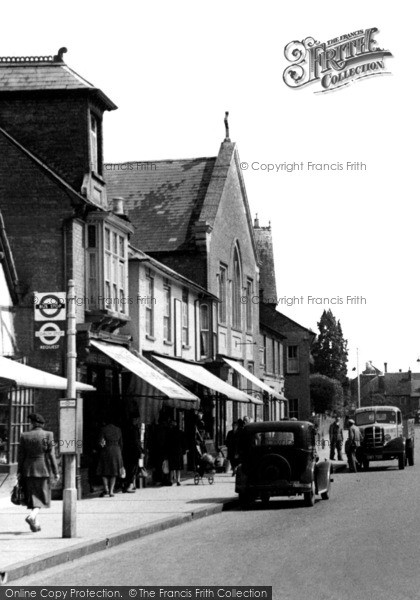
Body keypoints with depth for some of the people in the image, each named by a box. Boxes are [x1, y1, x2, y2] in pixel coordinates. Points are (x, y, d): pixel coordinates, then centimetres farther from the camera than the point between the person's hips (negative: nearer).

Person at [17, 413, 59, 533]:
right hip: (43, 470, -2)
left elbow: (20, 455, 2)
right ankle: (32, 516, -19)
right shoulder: (48, 435, -7)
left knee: (32, 496, 12)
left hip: (28, 470, 2)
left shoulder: (24, 436, 0)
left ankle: (35, 523, 12)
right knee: (42, 496, 5)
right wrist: (55, 472, -3)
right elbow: (51, 455, -8)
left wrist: (19, 472, 8)